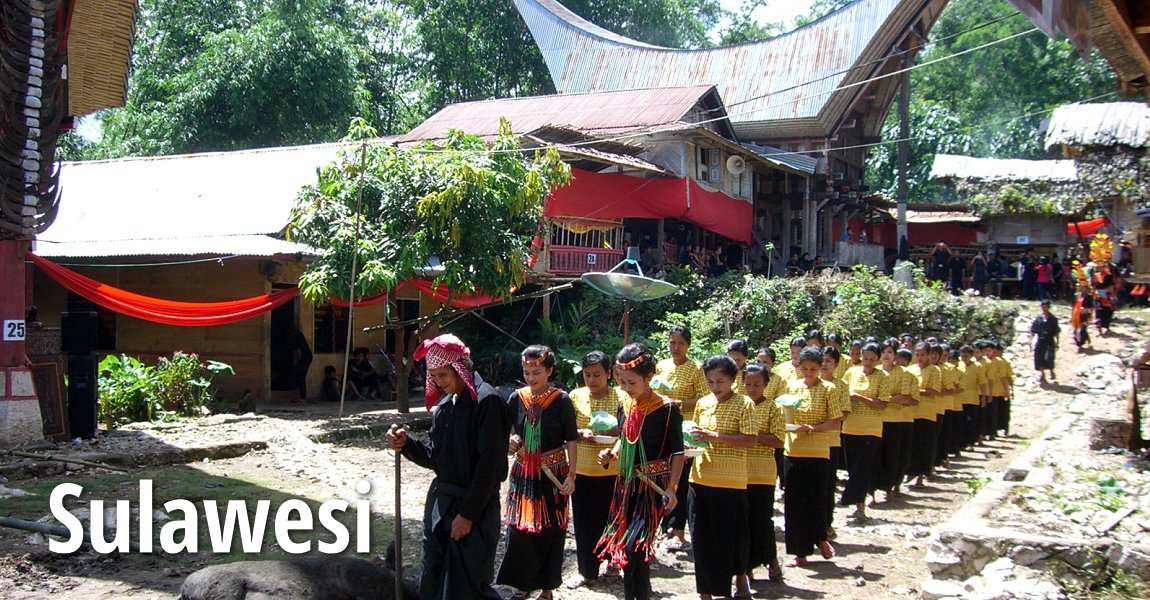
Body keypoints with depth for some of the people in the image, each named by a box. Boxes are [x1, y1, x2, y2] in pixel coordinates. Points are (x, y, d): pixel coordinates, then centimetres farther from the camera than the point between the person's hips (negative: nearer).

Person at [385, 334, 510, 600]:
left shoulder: (486, 401, -13)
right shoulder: (443, 404, 10)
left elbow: (489, 464, -16)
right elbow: (434, 458, 13)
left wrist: (467, 514, -16)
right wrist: (406, 444, -6)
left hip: (475, 508, -7)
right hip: (441, 501, 7)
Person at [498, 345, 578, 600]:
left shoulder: (561, 400, -9)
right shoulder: (517, 398, 0)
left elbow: (571, 440, -5)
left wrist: (571, 475, -10)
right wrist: (510, 441, -11)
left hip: (552, 473, -3)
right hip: (523, 472, 3)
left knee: (550, 529, 5)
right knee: (519, 528, 5)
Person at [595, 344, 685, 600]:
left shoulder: (667, 409, -13)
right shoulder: (624, 406, 5)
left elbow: (677, 452, -9)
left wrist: (671, 488, -15)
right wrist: (611, 454, 1)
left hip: (653, 486, -6)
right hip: (626, 483, 7)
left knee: (635, 545, -14)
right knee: (622, 540, 10)